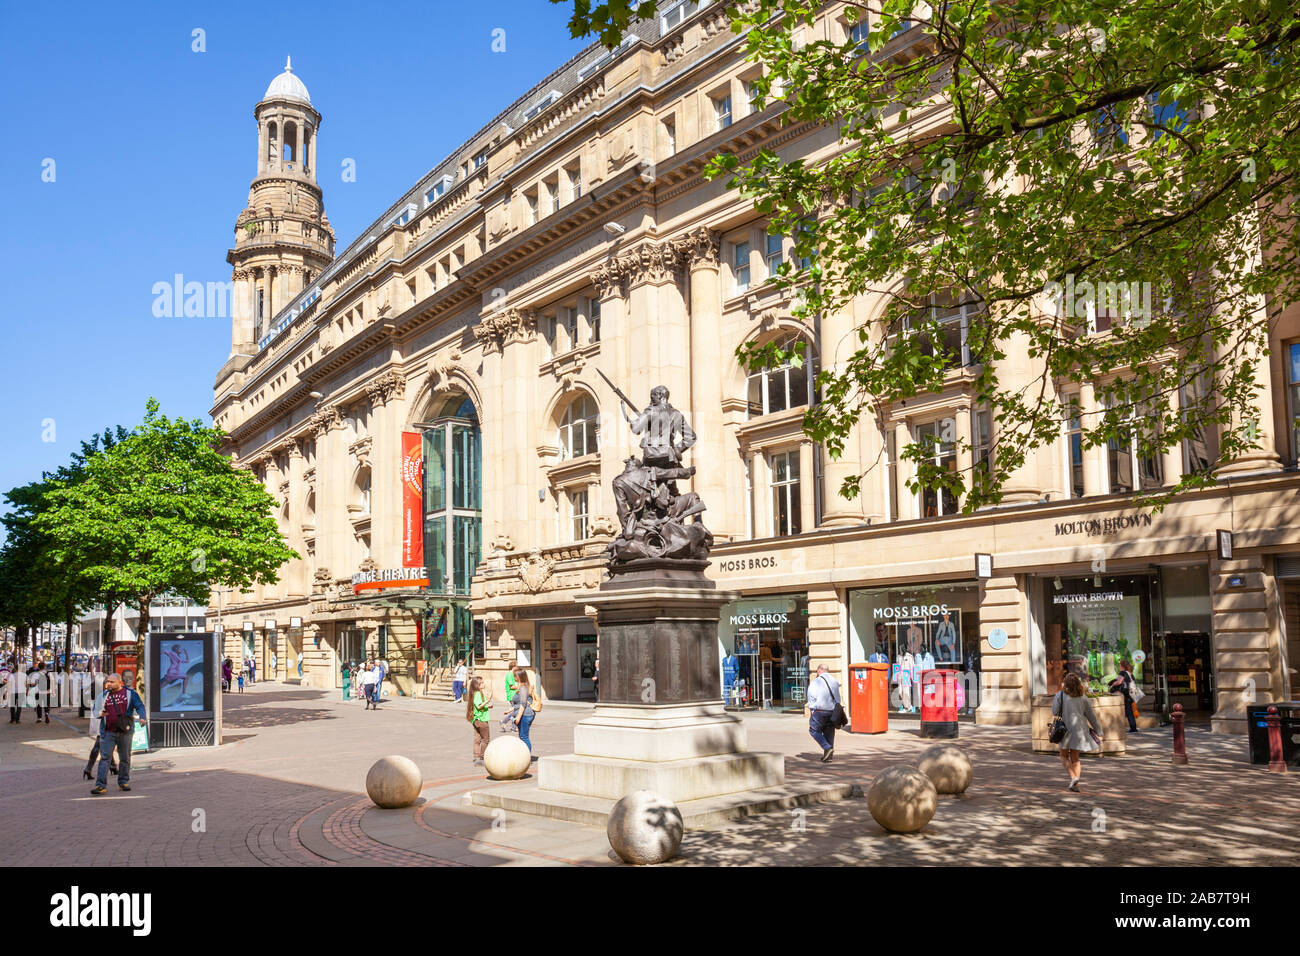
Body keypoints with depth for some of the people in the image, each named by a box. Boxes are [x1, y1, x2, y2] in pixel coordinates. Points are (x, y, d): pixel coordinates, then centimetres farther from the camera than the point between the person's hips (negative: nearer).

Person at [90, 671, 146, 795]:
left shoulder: (130, 693, 4)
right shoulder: (104, 695, 10)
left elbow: (140, 706, 2)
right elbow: (96, 710, 16)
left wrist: (142, 717, -18)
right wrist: (100, 714, -8)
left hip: (125, 731, -1)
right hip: (107, 732, 1)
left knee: (125, 758, 8)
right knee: (105, 757, -9)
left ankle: (124, 782, 21)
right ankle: (101, 785, -10)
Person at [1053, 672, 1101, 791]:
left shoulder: (1060, 695, -8)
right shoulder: (1083, 697, 2)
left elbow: (1054, 712, -9)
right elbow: (1091, 715, 6)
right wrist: (1098, 731, 14)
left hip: (1066, 728, -3)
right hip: (1080, 729, 3)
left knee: (1064, 756, 10)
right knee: (1075, 758, 12)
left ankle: (1073, 777, -12)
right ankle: (1075, 784, 4)